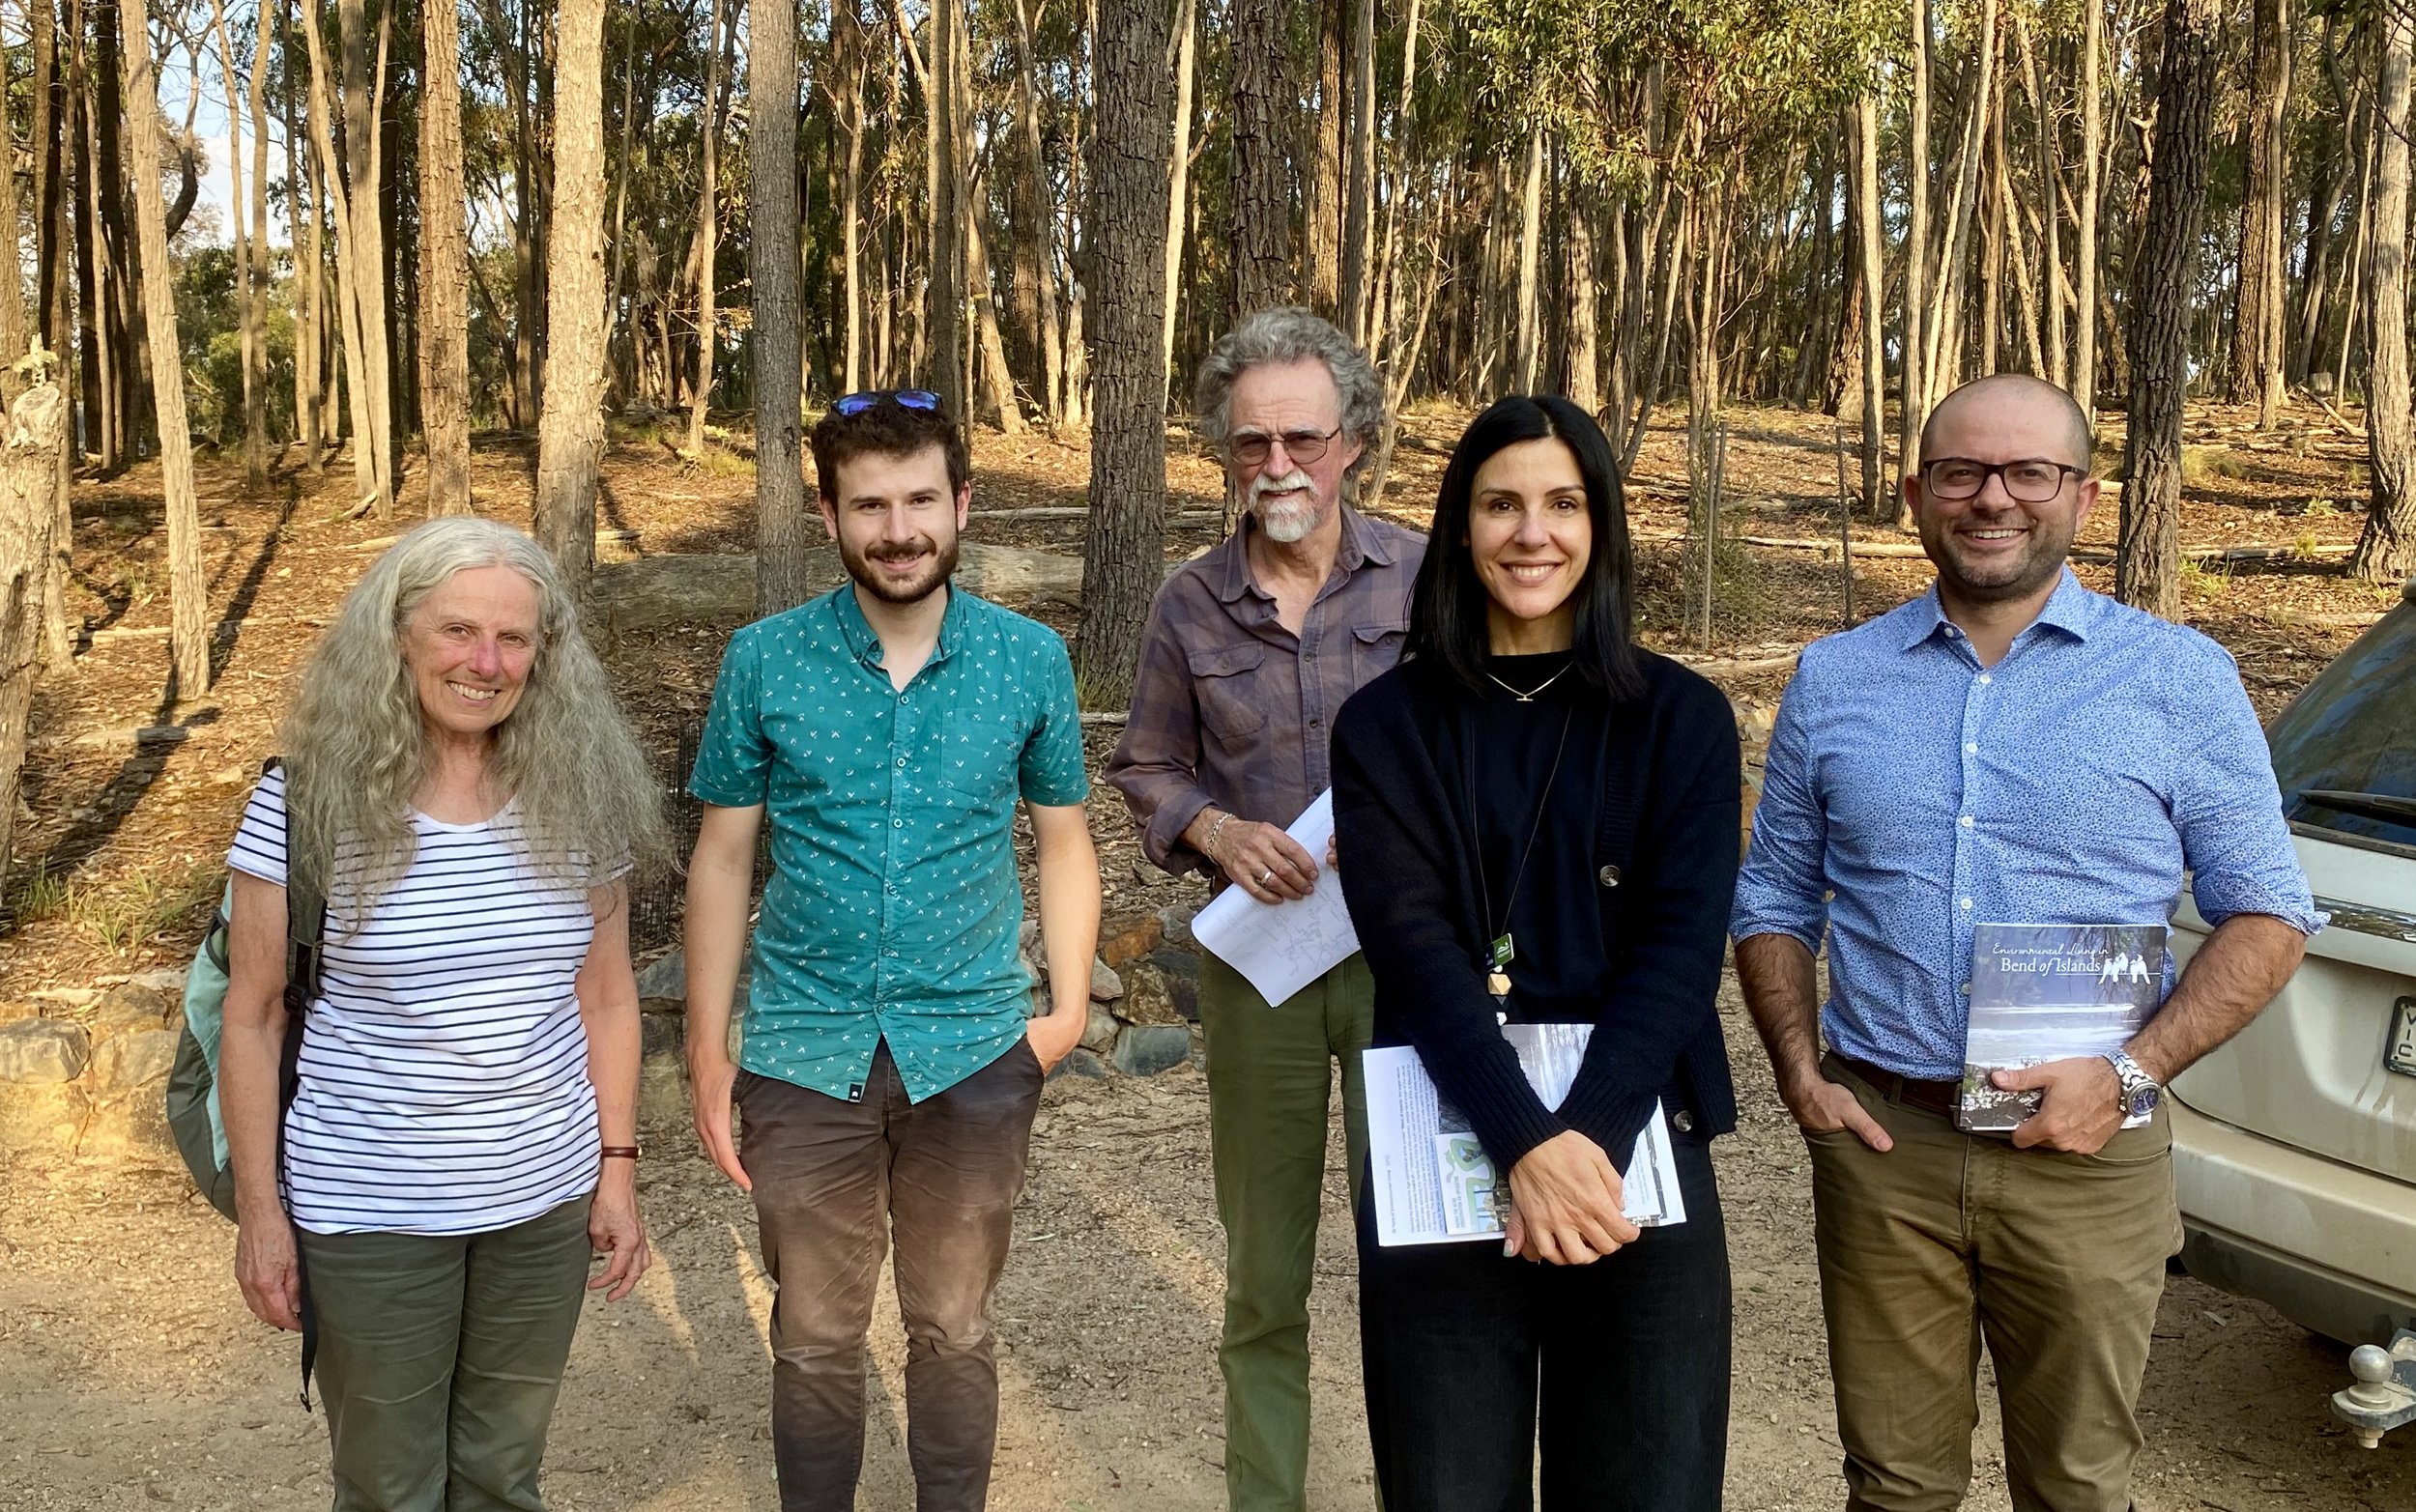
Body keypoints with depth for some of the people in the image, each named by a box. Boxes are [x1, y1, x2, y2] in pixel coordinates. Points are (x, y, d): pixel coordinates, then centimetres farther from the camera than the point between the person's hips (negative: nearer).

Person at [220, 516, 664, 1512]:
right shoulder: (306, 802, -12)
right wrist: (259, 1212, -5)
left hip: (546, 1202, 3)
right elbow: (251, 1019, -6)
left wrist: (618, 1169, 3)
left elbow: (607, 996, 4)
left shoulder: (579, 798, -3)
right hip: (366, 1213, -2)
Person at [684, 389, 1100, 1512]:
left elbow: (1064, 841, 5)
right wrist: (707, 1047, 0)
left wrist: (1069, 1005, -5)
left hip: (973, 1052, 0)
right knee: (814, 1342, 14)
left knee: (953, 1335, 15)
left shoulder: (1029, 660, -3)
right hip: (806, 1052, 0)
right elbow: (723, 856, 1)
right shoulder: (763, 661, -4)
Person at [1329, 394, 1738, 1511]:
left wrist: (1591, 1135, -20)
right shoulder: (1388, 724, 3)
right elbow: (1409, 938, -9)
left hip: (1641, 1148, 0)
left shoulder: (1681, 718, 4)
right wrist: (1525, 1140, -22)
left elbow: (1682, 944, -6)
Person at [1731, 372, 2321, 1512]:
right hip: (1880, 1148, 1)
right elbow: (1775, 903, 12)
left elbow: (2266, 915, 1)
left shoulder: (2180, 679, 0)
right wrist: (1800, 1073, -3)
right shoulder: (1834, 679, 6)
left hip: (2086, 1157, -1)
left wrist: (2134, 1073, -13)